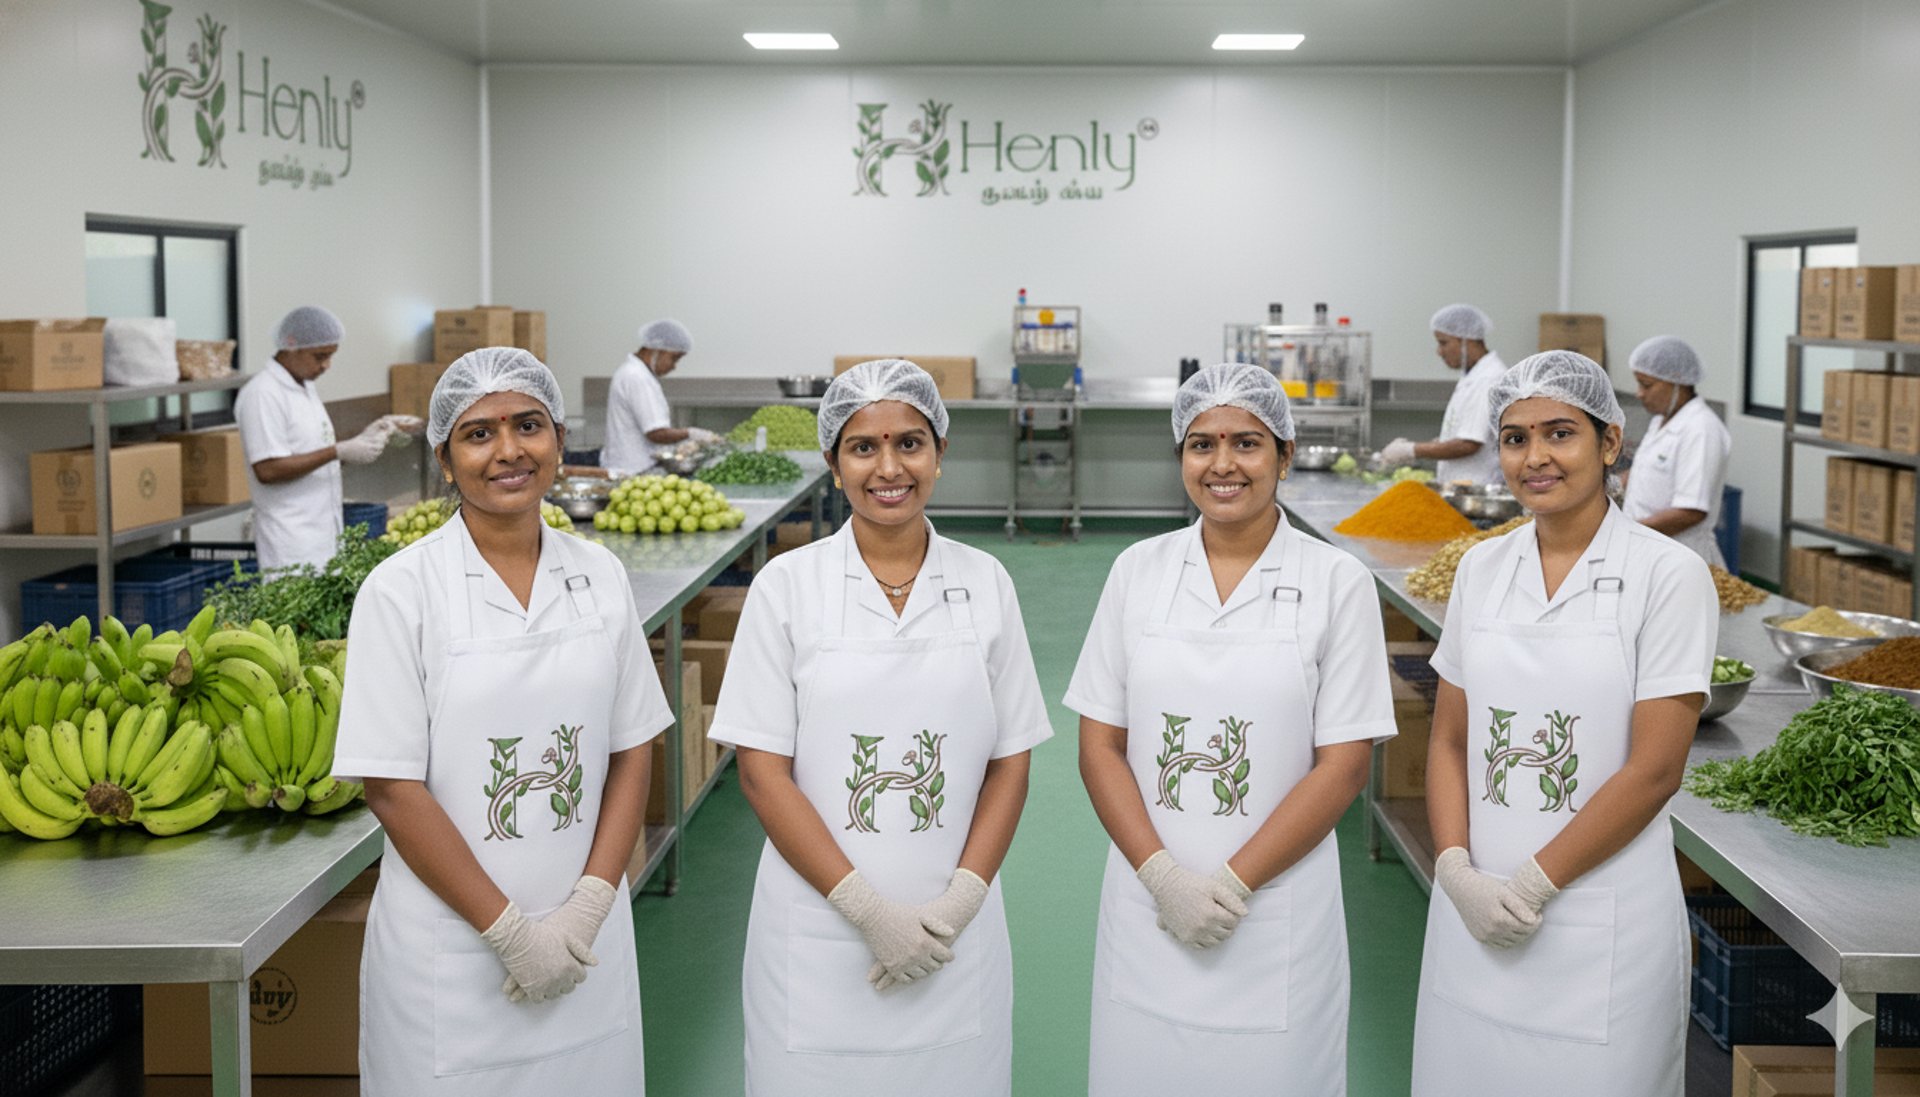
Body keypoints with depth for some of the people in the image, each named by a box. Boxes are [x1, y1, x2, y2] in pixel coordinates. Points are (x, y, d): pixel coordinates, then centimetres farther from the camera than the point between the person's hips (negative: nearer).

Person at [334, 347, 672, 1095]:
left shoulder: (600, 577, 2)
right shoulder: (402, 590, -9)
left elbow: (629, 757, 5)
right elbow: (392, 789, -10)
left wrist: (589, 907, -7)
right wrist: (509, 929, -12)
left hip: (587, 944, 3)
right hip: (450, 949, -3)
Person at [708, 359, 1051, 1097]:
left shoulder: (985, 584, 2)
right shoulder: (787, 586, -4)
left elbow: (1009, 764, 4)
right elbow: (763, 773, -6)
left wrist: (960, 903, -8)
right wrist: (868, 910, -13)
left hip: (954, 934, 2)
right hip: (819, 934, -1)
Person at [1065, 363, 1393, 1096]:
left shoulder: (1337, 582, -4)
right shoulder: (1138, 571, 3)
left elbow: (1343, 766, -6)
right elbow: (1100, 746, 2)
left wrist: (1231, 884, -12)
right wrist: (1164, 876, -10)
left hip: (1277, 915, -2)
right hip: (1147, 906, 2)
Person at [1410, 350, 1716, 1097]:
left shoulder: (1667, 575, -8)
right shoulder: (1482, 569, 6)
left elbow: (1654, 769, -11)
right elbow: (1449, 741, 8)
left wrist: (1533, 883, -12)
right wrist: (1457, 870, -7)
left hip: (1605, 923, -4)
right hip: (1475, 916, 4)